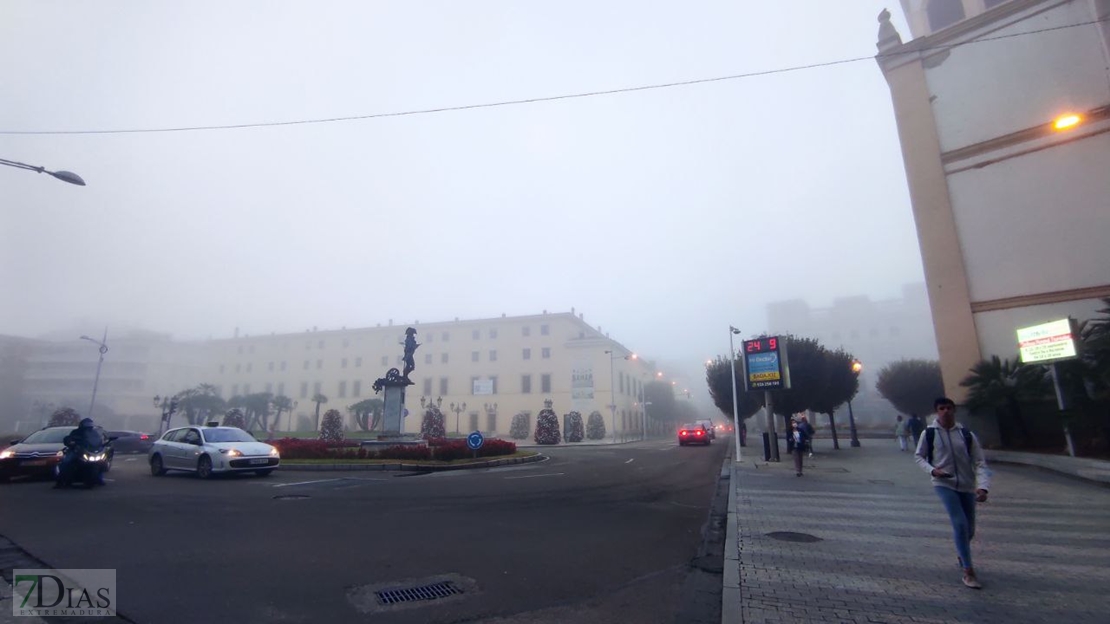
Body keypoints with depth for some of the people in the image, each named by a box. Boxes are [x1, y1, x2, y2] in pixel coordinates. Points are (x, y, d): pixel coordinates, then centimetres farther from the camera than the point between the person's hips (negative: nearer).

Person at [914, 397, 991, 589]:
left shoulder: (967, 435, -2)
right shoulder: (929, 433, -5)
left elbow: (980, 462, -5)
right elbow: (918, 456, 5)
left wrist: (983, 486, -19)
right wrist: (932, 470, -14)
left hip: (967, 486, 3)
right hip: (944, 484, -3)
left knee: (969, 529, 15)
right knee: (960, 523, -17)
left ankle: (961, 554, 48)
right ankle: (968, 571, -5)